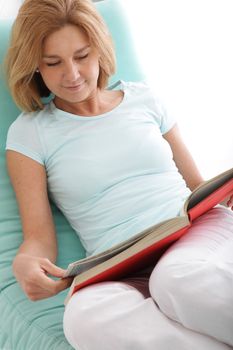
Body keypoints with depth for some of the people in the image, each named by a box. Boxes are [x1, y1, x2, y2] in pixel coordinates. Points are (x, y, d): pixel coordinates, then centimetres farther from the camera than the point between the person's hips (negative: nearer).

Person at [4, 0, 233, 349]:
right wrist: (25, 263, -19)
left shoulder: (141, 98, 18)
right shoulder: (29, 133, 10)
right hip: (126, 275, 0)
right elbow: (39, 237, 5)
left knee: (180, 279, -38)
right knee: (85, 317, -38)